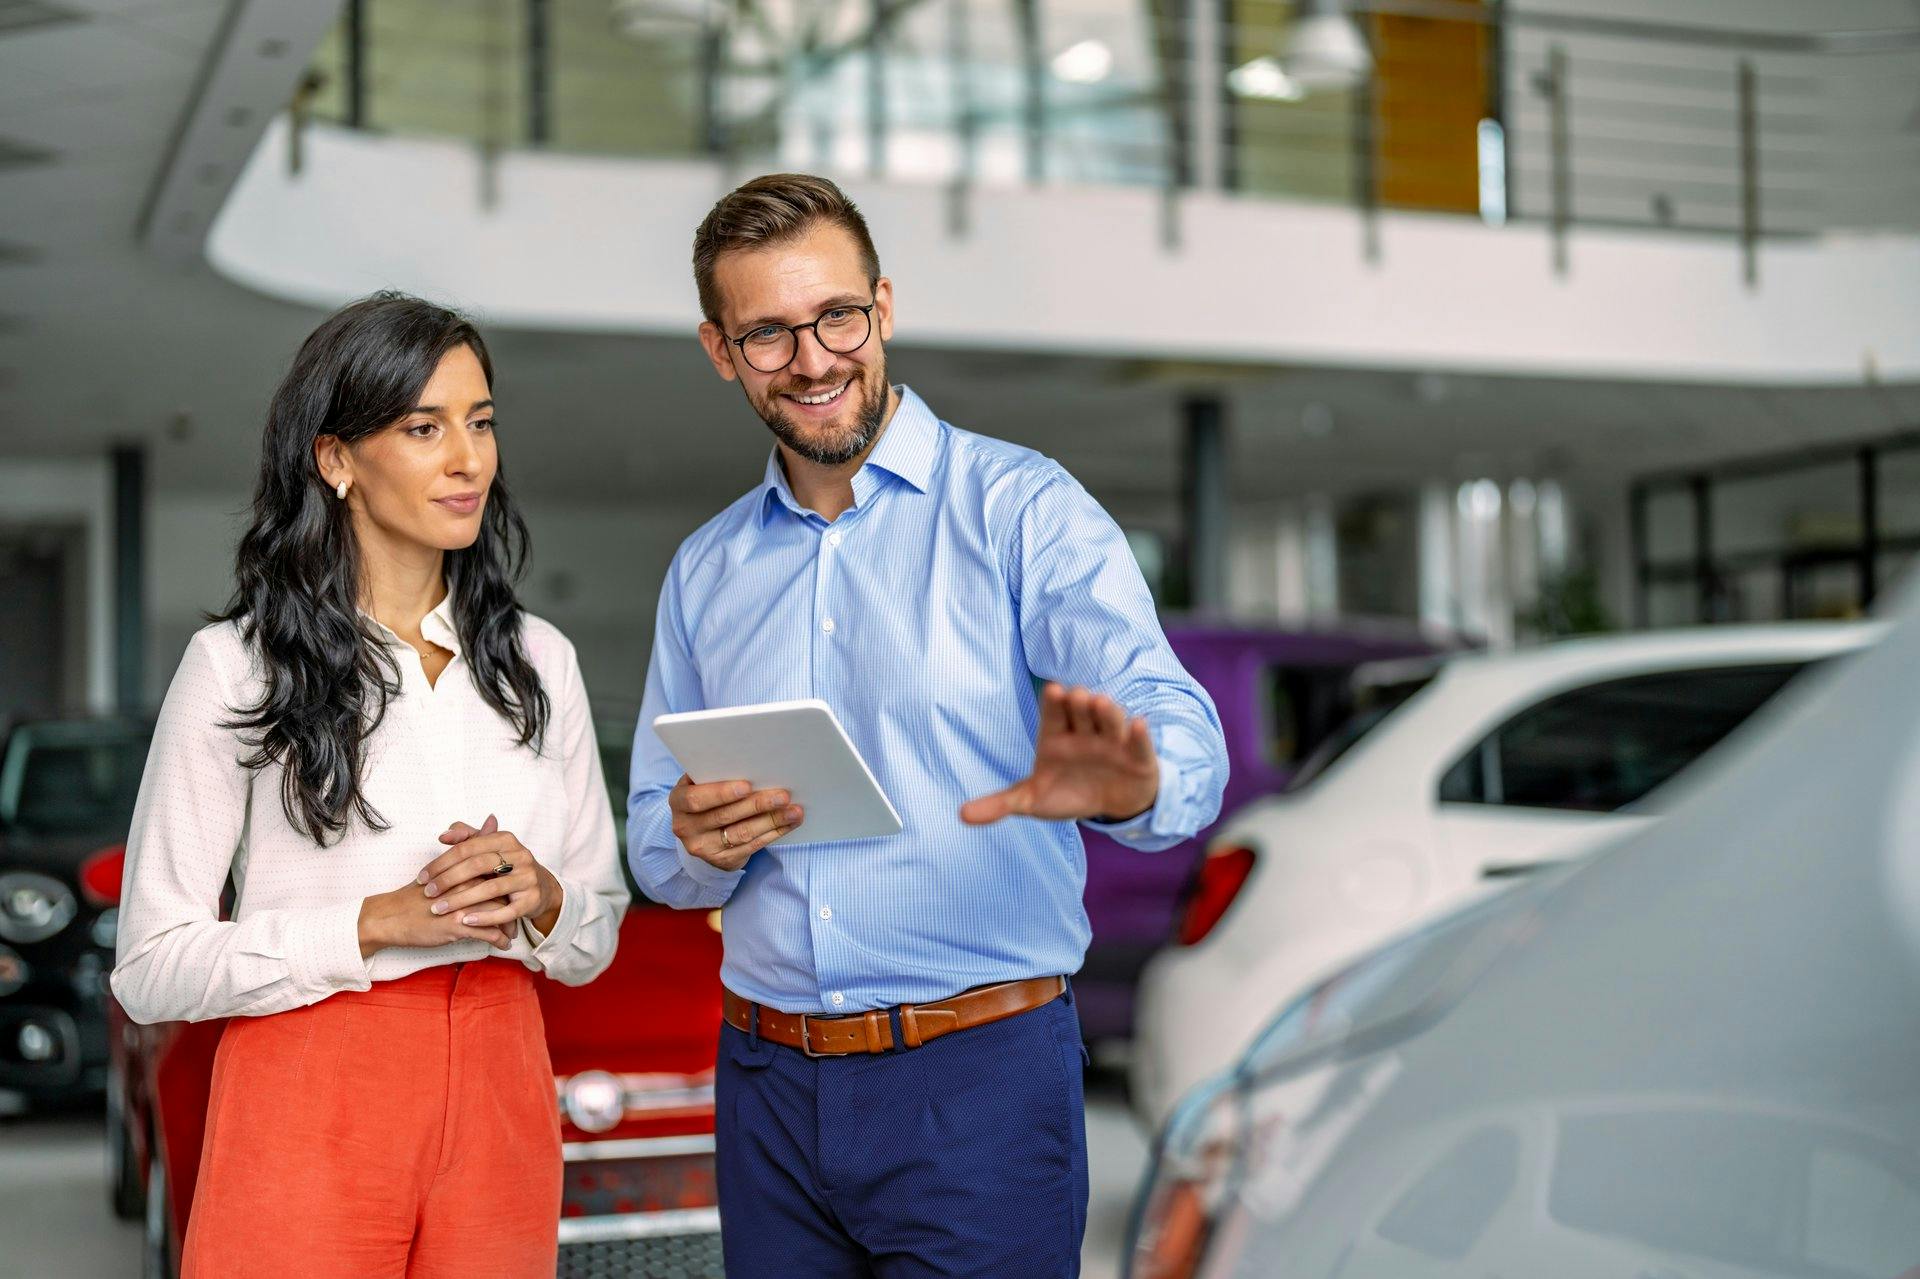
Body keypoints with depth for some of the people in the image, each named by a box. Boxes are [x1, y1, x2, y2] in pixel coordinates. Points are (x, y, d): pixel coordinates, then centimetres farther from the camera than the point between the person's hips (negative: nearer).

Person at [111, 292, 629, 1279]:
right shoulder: (237, 667, -6)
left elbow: (595, 941, 12)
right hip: (309, 1111, -4)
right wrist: (380, 921, -17)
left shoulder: (538, 661, 7)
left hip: (497, 1102, 4)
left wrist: (537, 899, -10)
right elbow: (152, 969, -8)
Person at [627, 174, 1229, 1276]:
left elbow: (1179, 732, -20)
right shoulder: (706, 572, 11)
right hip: (770, 1087, 5)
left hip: (977, 1074, -4)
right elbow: (657, 856, 14)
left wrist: (1131, 780, -44)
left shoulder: (1022, 509, -6)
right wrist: (699, 840, -9)